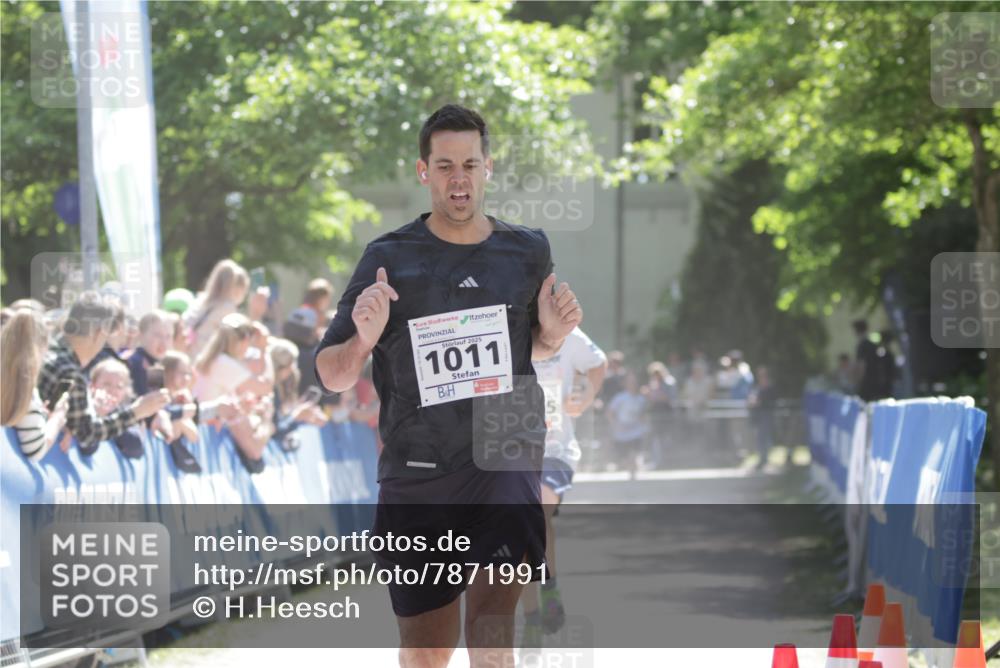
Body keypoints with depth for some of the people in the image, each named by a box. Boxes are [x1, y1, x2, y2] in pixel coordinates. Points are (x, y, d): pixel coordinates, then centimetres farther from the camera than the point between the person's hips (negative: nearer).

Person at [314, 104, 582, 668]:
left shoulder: (528, 252, 6)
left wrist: (554, 334, -1)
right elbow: (331, 376, 2)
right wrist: (364, 340, -20)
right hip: (416, 474, 0)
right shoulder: (389, 259, -1)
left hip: (505, 459, 0)